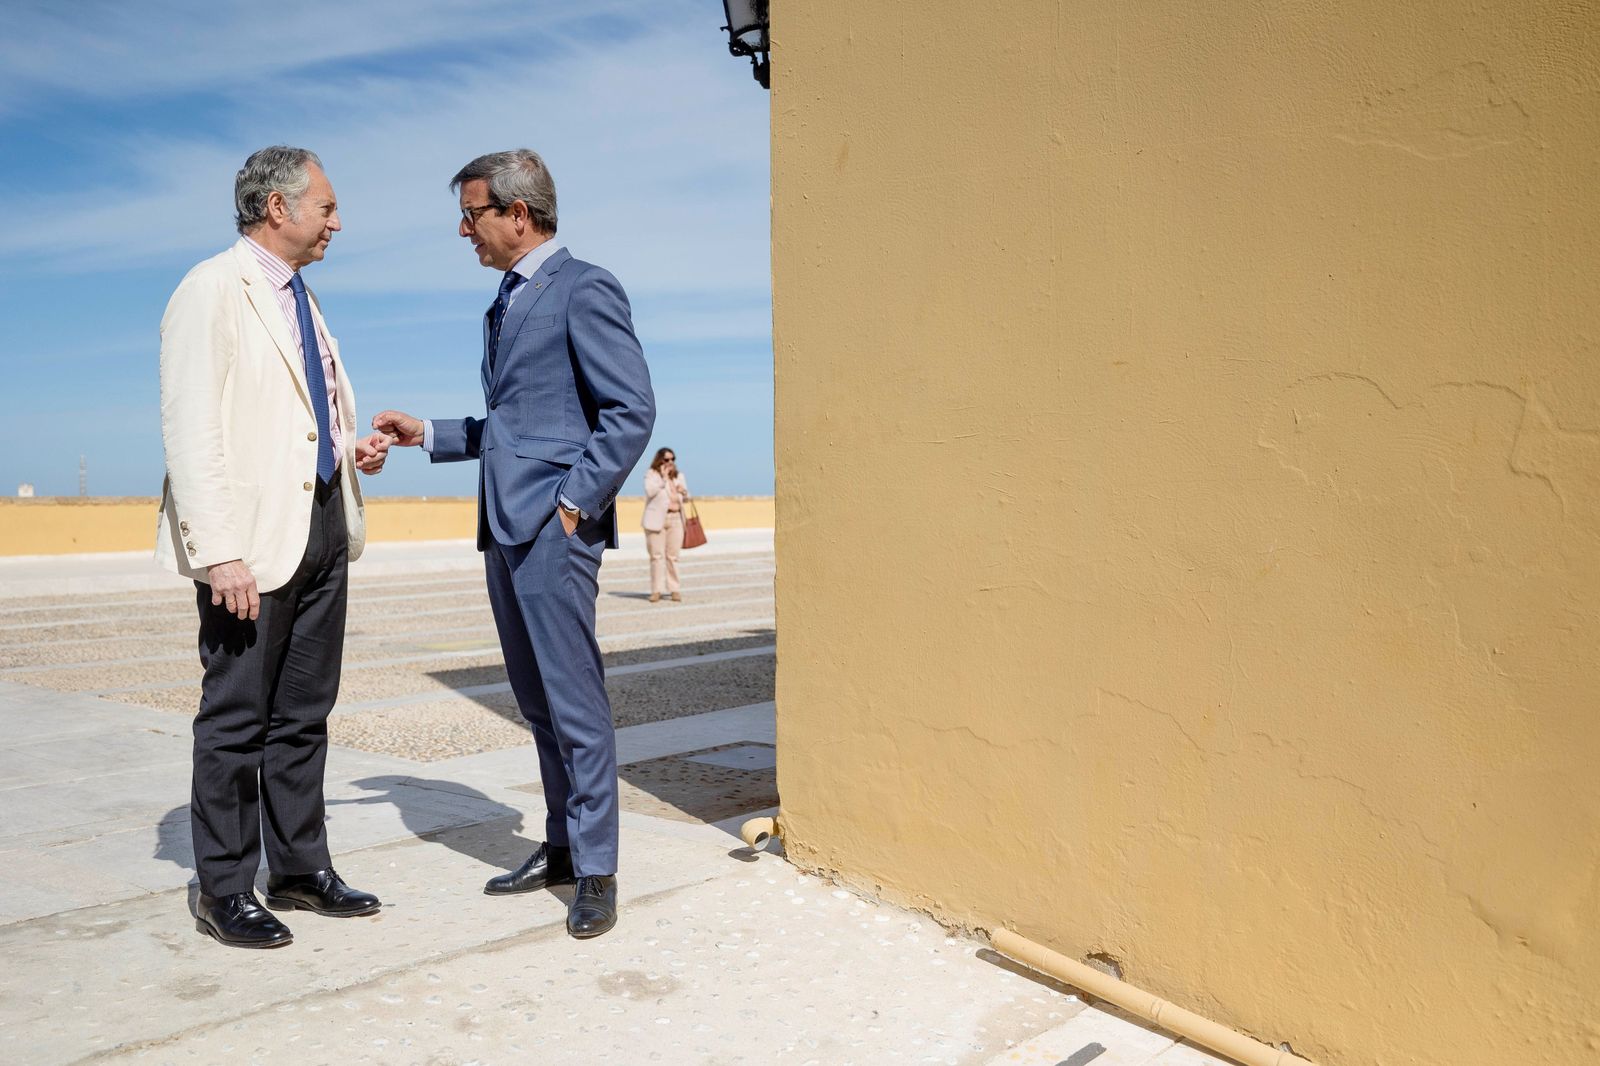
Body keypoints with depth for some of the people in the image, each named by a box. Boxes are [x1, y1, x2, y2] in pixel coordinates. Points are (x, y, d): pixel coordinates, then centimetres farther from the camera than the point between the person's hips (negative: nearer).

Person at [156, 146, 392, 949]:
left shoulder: (301, 301, 17)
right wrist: (219, 551, -22)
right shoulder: (212, 290, -8)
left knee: (304, 713, 14)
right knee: (237, 717, 2)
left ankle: (301, 868, 25)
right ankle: (224, 891, 15)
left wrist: (354, 448, 6)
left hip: (323, 526, 8)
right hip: (254, 537, -8)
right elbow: (191, 430, -15)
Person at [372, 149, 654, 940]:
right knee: (538, 702, 14)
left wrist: (574, 501, -15)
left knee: (574, 701, -4)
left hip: (553, 527, -9)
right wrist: (428, 435, 17)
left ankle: (596, 871, 6)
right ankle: (561, 846, 25)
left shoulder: (584, 290, -7)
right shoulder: (504, 304, 20)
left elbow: (632, 411, -14)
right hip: (505, 528, 9)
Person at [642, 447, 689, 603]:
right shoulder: (651, 474, 0)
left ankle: (674, 590, 6)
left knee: (673, 556, 2)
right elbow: (650, 492, -17)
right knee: (657, 555, -5)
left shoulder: (678, 475, 15)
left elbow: (685, 498, 23)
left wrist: (684, 492, 0)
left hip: (676, 519, 4)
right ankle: (656, 591, -1)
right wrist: (663, 477, -14)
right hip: (656, 519, -4)